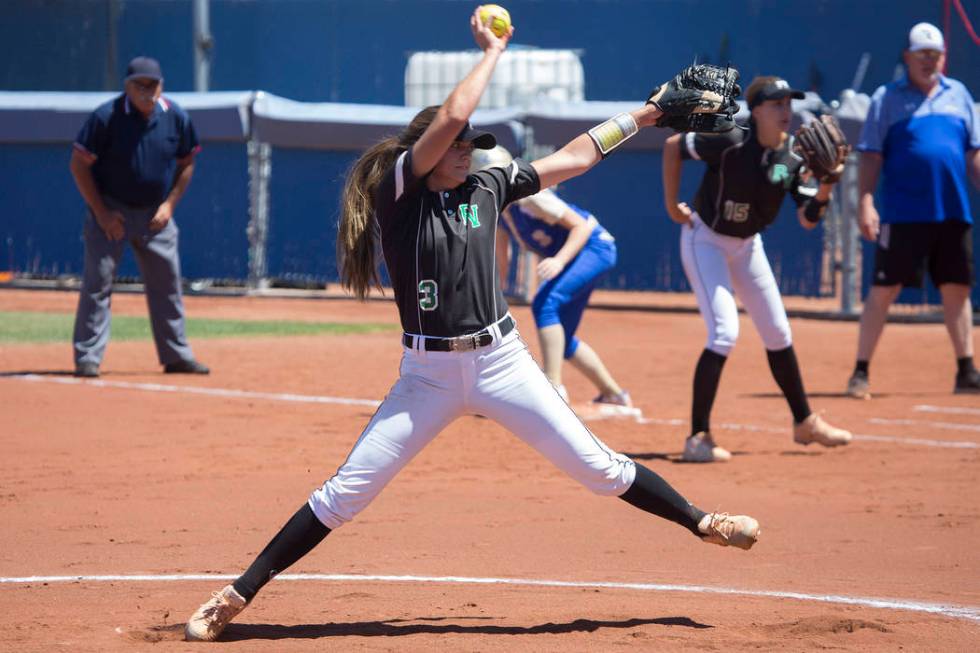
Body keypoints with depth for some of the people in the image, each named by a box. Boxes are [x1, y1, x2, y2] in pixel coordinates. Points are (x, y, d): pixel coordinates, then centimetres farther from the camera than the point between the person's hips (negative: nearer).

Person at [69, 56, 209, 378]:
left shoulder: (176, 118, -4)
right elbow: (79, 164, -11)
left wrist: (169, 204, -2)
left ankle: (176, 355, 17)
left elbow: (186, 163, 10)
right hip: (111, 213, -4)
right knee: (98, 282, -9)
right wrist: (101, 212, -14)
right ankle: (87, 358, -6)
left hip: (156, 215, 4)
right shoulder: (106, 117, -16)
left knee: (167, 284, 7)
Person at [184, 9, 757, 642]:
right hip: (428, 375, -3)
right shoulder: (398, 191, -7)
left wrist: (637, 118, 18)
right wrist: (492, 51, -6)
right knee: (345, 494, -6)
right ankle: (237, 595, 0)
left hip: (501, 362, 3)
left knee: (597, 467, 4)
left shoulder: (486, 188, 7)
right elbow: (450, 116, -18)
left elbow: (572, 158, 16)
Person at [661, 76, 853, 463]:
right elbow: (672, 146, -13)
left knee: (778, 333, 14)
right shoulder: (730, 143, -25)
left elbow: (807, 220, -10)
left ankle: (804, 423, 31)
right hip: (705, 240, -7)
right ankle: (698, 438, -17)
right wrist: (672, 205, -10)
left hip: (747, 244, 7)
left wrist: (824, 188, -29)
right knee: (725, 332, -20)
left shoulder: (793, 157, -10)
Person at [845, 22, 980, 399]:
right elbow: (870, 156, -2)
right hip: (903, 213, -4)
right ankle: (861, 373, -2)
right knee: (883, 290, -5)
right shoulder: (887, 98, 3)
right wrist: (864, 202, -12)